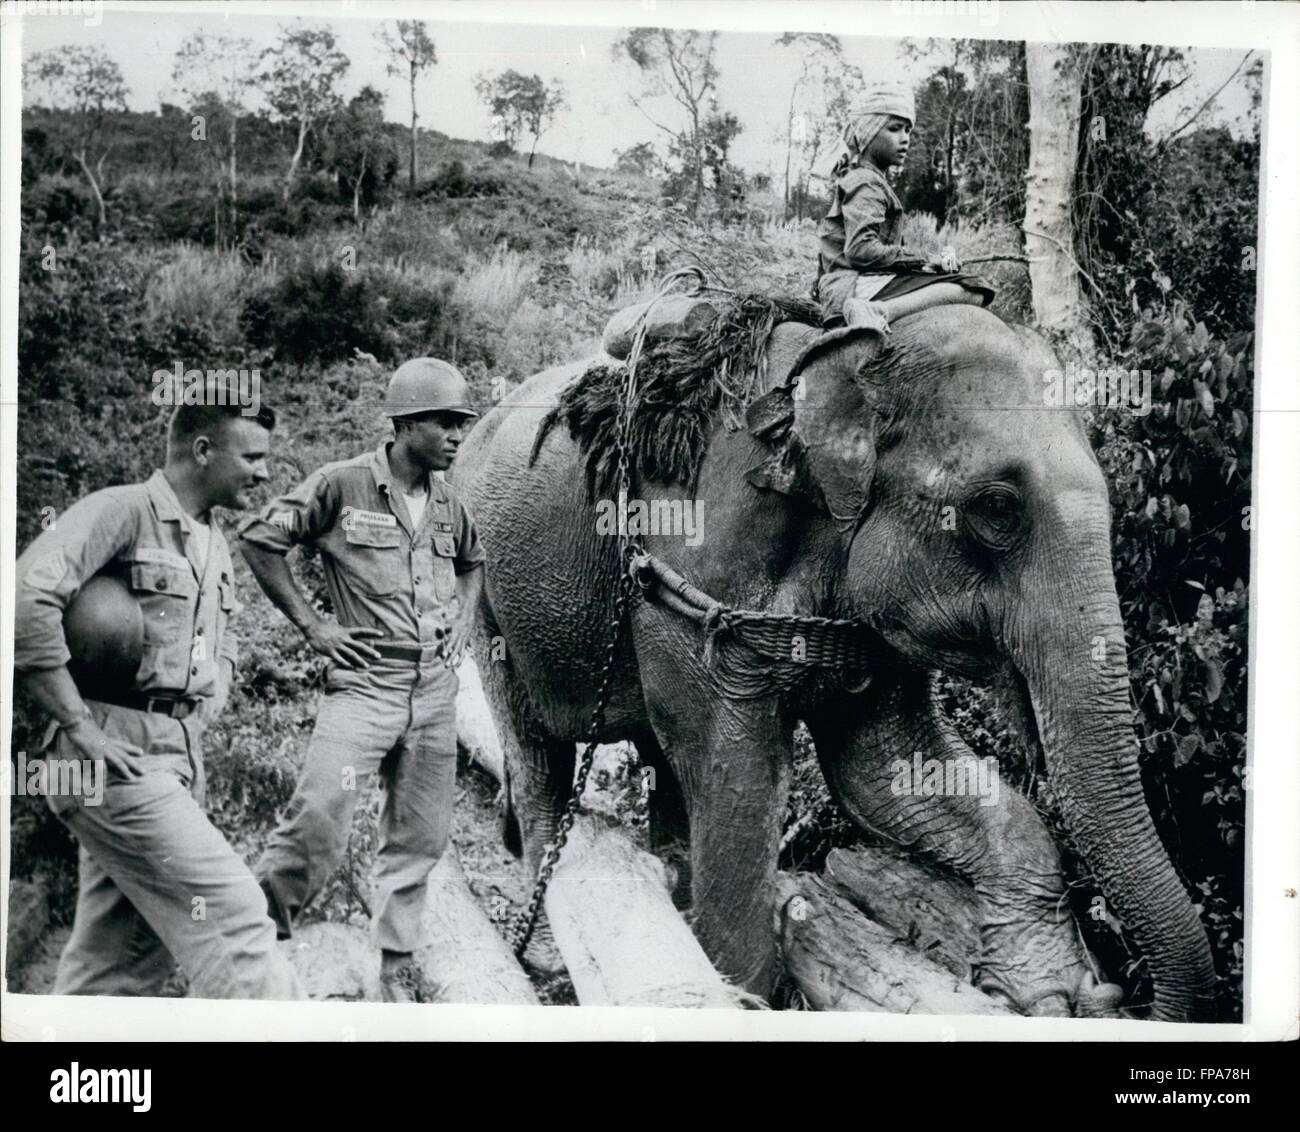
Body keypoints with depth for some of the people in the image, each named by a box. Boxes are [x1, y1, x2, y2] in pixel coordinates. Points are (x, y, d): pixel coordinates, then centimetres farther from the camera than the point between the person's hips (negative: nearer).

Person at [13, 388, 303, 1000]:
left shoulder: (213, 543, 19)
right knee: (229, 912, -13)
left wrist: (198, 715, 9)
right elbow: (25, 598, -22)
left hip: (177, 760, 9)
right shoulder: (123, 511, -9)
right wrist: (80, 727, -22)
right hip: (118, 757, -9)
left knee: (117, 962, 11)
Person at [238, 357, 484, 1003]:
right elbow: (258, 538, -3)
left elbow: (472, 562, 31)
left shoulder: (449, 505, 11)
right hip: (364, 682, -5)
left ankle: (399, 964, 24)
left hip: (435, 689, 6)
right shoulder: (342, 485, -7)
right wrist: (309, 624, -5)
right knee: (318, 823, -19)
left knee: (419, 836, 10)